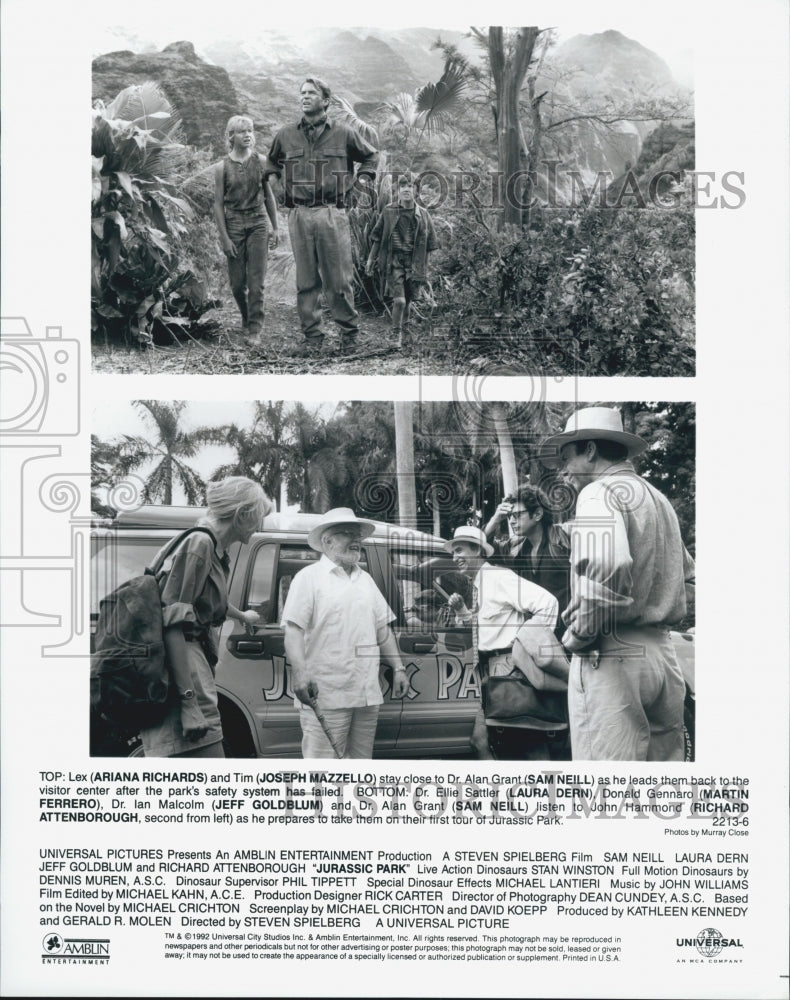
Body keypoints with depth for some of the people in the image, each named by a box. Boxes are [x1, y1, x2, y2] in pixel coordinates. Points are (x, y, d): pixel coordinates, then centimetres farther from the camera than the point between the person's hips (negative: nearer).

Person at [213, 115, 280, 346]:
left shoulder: (260, 162, 3)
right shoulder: (222, 167, -2)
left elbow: (268, 196, 10)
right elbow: (218, 203, -1)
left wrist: (275, 228, 9)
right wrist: (224, 237, -6)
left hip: (258, 223, 0)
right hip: (233, 224, 0)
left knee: (256, 281, -6)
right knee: (237, 282, 4)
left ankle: (255, 330, -3)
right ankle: (246, 320, 29)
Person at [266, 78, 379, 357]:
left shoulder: (344, 134, 6)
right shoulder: (285, 135, 11)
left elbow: (371, 156, 22)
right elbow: (272, 161, 32)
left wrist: (363, 177, 9)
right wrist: (273, 177, 16)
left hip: (332, 214, -2)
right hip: (299, 215, 2)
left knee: (337, 279, -1)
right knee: (306, 281, 4)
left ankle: (349, 330, 15)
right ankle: (312, 335, 12)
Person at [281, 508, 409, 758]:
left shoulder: (365, 580, 20)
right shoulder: (309, 577, -1)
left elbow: (383, 629, 23)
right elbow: (293, 630, -11)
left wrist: (398, 668, 14)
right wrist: (300, 674, -23)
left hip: (367, 695, 7)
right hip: (325, 695, -7)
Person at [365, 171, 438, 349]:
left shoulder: (423, 214, 6)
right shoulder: (389, 212, 1)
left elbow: (429, 244, 12)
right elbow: (377, 237, 8)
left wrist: (424, 266, 10)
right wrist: (371, 259, 6)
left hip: (414, 263, 2)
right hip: (394, 261, -2)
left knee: (408, 301, 8)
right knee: (399, 300, -15)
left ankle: (405, 335, 25)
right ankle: (396, 334, 4)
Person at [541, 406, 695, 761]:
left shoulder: (599, 492, -8)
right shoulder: (658, 498, 20)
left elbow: (605, 566, -26)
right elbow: (685, 570, 32)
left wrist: (579, 634, -15)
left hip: (610, 656, -9)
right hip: (662, 650, 9)